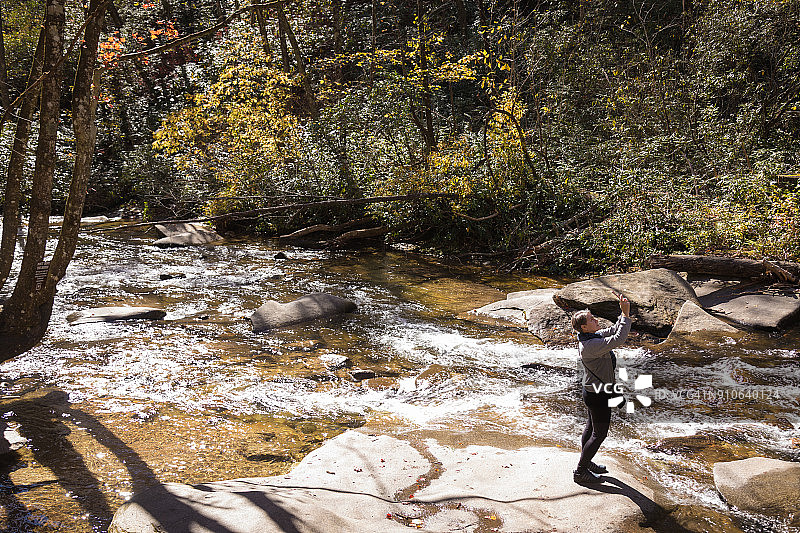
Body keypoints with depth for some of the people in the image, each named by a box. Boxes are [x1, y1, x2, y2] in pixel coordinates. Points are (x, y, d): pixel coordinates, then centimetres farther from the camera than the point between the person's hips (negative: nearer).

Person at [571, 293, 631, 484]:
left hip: (592, 391, 10)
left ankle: (586, 462, 41)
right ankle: (580, 471, 14)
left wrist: (624, 313, -5)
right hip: (598, 395, -10)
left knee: (591, 427, 24)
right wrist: (626, 314, -31)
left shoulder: (593, 337, 0)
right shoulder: (590, 345, -31)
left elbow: (614, 331, 9)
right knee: (600, 433, 4)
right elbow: (618, 339, -36)